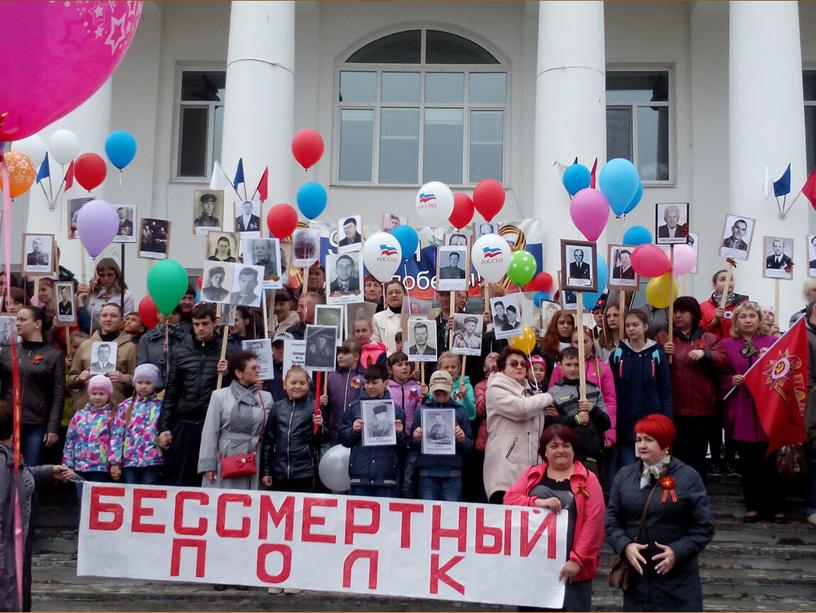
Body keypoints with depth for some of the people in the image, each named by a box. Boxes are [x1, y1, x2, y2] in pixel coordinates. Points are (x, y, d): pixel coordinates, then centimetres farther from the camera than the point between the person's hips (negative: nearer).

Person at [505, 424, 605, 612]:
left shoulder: (587, 479, 1)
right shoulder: (531, 474, 11)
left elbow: (593, 523, -6)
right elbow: (509, 498, -1)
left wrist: (577, 559, -13)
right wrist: (539, 502, -17)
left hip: (570, 567, -3)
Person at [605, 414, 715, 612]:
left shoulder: (688, 477, -4)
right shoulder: (624, 475, 5)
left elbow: (704, 527, -4)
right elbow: (611, 521, 6)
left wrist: (677, 551, -16)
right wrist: (625, 546, -12)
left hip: (677, 578, -3)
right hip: (636, 575, 3)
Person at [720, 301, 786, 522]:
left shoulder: (773, 342, 5)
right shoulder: (727, 345, 7)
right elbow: (720, 378, 8)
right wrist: (731, 380, -11)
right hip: (740, 412, 1)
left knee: (768, 461, 0)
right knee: (747, 462, 6)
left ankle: (776, 507, 13)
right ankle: (753, 506, 17)